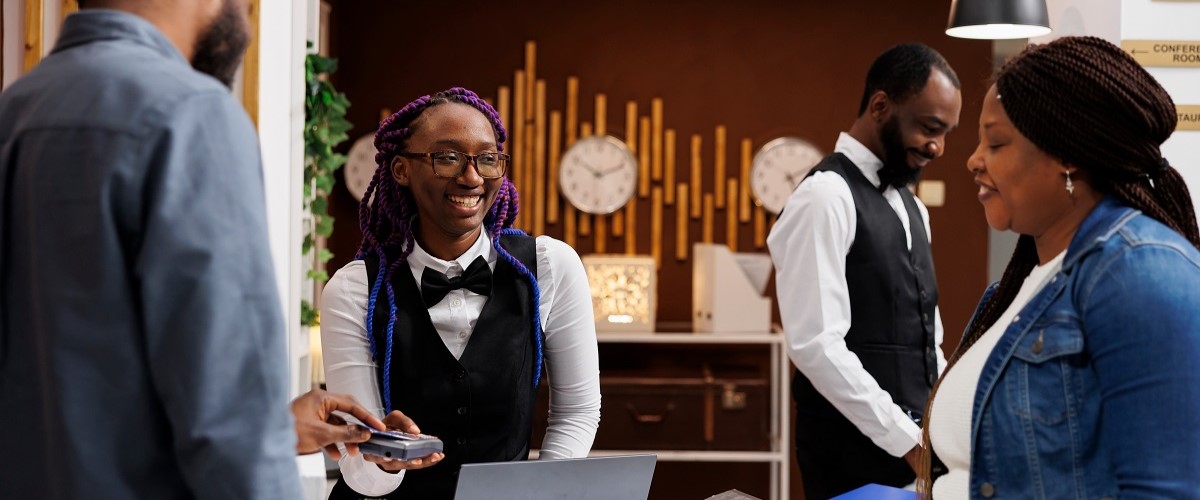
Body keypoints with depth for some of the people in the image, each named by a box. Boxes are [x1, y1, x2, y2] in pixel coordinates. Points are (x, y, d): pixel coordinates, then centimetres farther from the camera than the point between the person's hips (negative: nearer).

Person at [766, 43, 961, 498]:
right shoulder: (826, 197, -13)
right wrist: (908, 440, -19)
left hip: (913, 443, 8)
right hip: (854, 450, -8)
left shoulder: (910, 206, 15)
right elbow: (816, 344, -21)